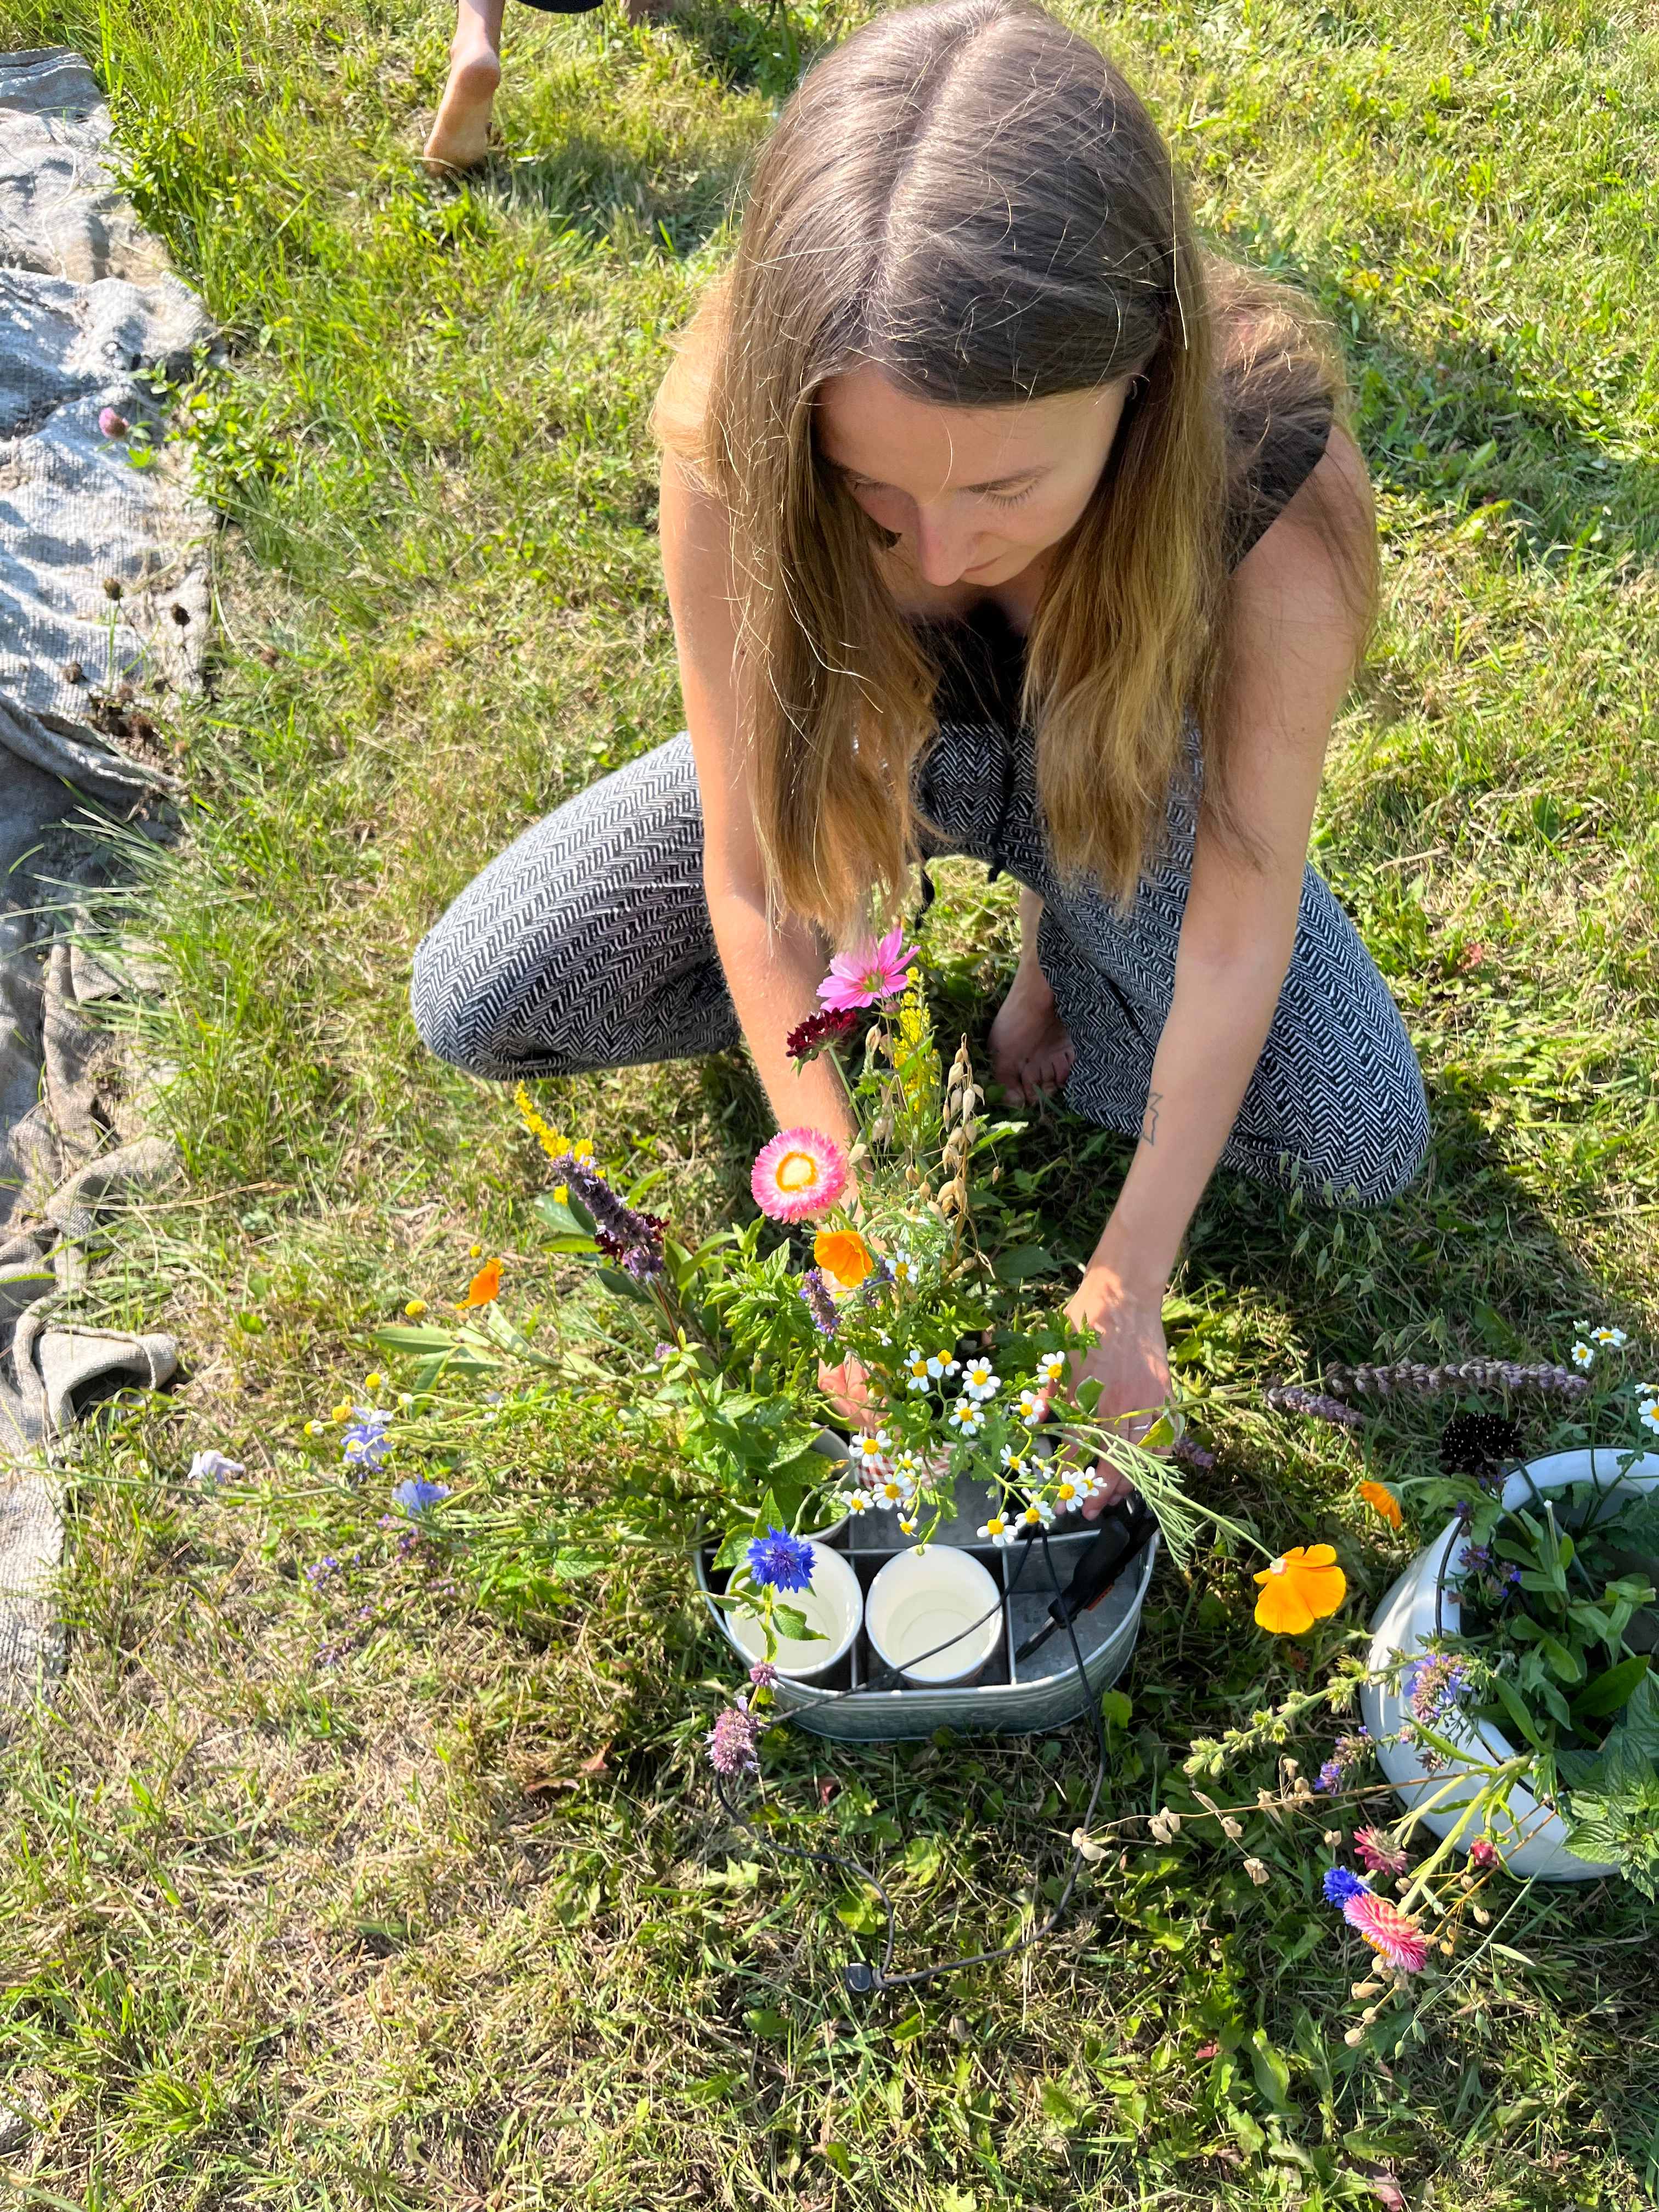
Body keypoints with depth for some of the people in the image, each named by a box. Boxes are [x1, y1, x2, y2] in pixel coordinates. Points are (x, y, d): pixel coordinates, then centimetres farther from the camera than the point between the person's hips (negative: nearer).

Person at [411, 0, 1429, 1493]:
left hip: (1119, 770, 0)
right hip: (851, 748, 1)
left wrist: (1124, 1290, -28)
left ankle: (1059, 948, 9)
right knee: (471, 1008, -12)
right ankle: (875, 945, 9)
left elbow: (1239, 936, -28)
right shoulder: (735, 444, -34)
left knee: (1367, 1147, -18)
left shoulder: (1278, 479, -36)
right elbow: (751, 876, -26)